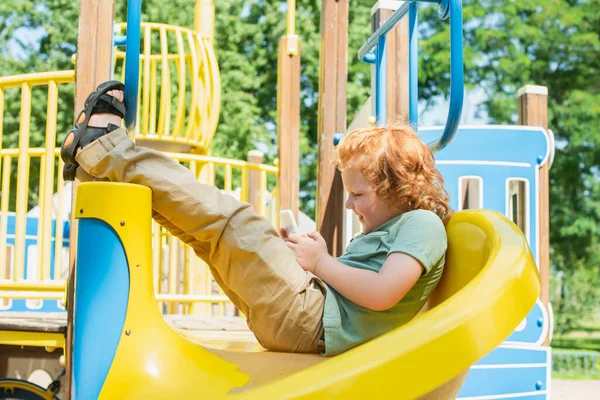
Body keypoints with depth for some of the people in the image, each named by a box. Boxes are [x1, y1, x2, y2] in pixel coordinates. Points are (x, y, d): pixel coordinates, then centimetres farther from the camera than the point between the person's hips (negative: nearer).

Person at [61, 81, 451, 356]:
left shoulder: (422, 224, -4)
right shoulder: (380, 233, 27)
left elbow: (382, 294, -21)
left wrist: (321, 262, -9)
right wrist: (298, 254, 7)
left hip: (306, 320, -10)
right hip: (305, 323, 10)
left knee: (235, 223, -16)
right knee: (214, 230, 11)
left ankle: (108, 149, -7)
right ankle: (99, 154, 12)